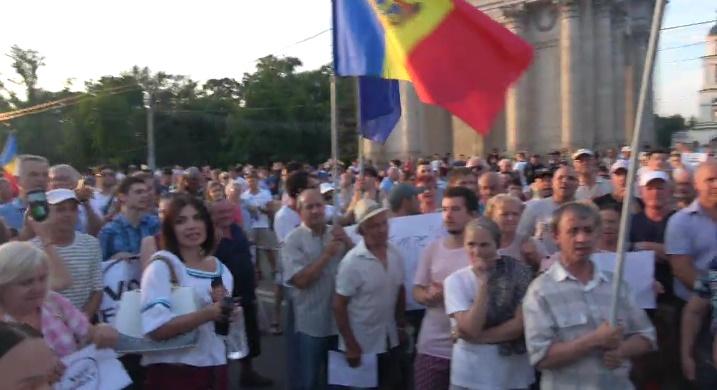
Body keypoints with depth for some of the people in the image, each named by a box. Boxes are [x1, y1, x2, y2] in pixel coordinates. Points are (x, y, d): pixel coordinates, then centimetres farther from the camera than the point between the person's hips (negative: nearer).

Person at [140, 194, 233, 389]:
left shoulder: (220, 268, 4)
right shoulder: (162, 265, -12)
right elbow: (155, 328, -21)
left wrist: (226, 310, -7)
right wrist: (208, 313, -27)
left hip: (214, 368, 5)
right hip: (173, 372, -5)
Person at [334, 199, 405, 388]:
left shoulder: (395, 254, -4)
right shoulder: (352, 262, -19)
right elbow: (339, 305, -16)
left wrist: (401, 323, 10)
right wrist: (350, 345, -15)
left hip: (390, 341, 5)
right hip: (362, 345, -5)